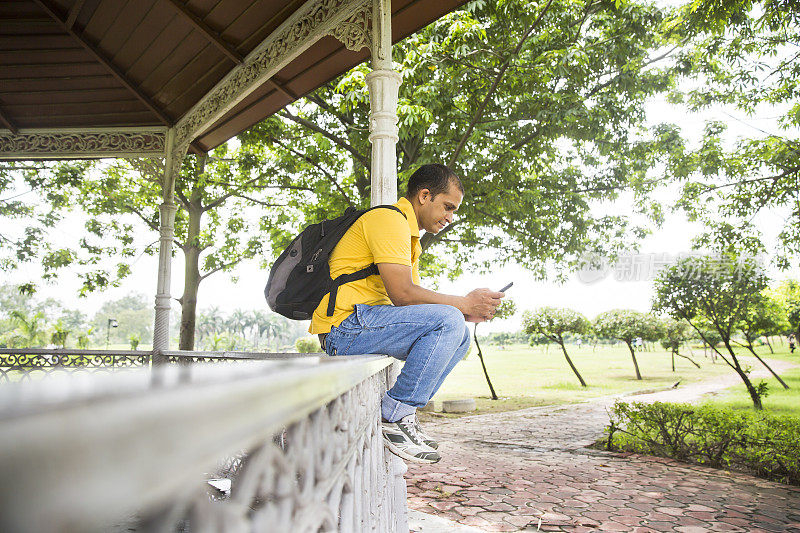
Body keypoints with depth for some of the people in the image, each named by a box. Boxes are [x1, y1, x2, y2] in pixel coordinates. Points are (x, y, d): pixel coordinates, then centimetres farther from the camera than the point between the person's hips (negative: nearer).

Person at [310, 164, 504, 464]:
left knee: (459, 336, 7)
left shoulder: (408, 234, 23)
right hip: (345, 324, -10)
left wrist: (464, 311, 1)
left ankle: (401, 414, 3)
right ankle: (394, 416, -12)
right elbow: (402, 294, -21)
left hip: (364, 324, 10)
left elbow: (415, 299, 17)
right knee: (447, 322, -22)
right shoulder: (389, 219, -10)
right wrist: (463, 305, -11)